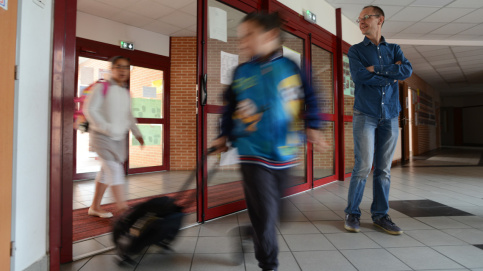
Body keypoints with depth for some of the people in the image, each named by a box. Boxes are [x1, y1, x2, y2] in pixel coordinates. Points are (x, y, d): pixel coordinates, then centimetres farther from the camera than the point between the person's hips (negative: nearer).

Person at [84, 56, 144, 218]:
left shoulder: (126, 92, 12)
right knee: (115, 169, -14)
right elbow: (89, 110, -12)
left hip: (119, 138, 7)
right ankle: (122, 208, -13)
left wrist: (137, 133, 14)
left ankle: (95, 207, 24)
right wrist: (107, 128, -19)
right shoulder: (102, 87, -7)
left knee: (106, 171, 11)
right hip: (101, 136, -6)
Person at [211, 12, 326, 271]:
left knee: (271, 211, 14)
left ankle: (253, 234, 42)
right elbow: (229, 107, 10)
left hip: (283, 154, 2)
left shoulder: (291, 67, 1)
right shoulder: (241, 72, 3)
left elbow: (308, 99, 7)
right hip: (253, 153, -1)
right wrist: (224, 136, 8)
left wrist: (312, 127, -3)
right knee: (265, 213, -1)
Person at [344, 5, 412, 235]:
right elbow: (359, 76, -10)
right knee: (363, 166, -9)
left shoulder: (394, 49, 18)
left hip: (390, 116, 3)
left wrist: (377, 69, -7)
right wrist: (391, 75, -3)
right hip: (365, 115, -3)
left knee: (384, 169, 4)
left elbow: (407, 70, -2)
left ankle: (380, 215, 15)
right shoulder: (355, 50, 10)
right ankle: (352, 214, 5)